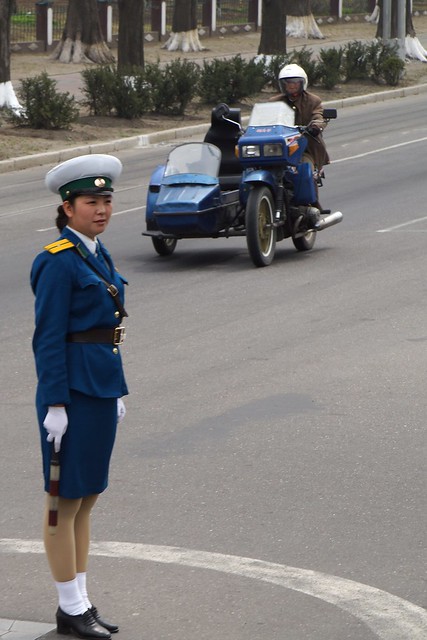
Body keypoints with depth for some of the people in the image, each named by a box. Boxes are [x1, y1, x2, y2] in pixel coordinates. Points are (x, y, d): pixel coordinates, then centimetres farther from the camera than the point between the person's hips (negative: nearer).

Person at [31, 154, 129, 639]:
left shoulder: (98, 254, 13)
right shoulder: (59, 262, -14)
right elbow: (48, 338, -16)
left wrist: (117, 392, 18)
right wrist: (55, 405, -18)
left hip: (101, 388, 9)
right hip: (72, 389, -9)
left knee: (87, 498, 13)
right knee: (67, 500, 0)